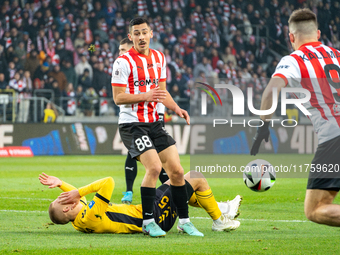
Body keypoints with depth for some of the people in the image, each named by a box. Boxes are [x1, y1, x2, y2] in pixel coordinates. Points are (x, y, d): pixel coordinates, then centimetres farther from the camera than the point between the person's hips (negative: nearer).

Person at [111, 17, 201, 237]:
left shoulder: (159, 58, 12)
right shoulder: (124, 62, -9)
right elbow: (118, 97, -12)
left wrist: (176, 108, 4)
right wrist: (145, 96, -23)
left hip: (154, 123, 7)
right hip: (132, 124, -7)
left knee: (176, 170, 2)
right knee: (154, 167, -22)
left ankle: (184, 221, 14)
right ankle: (148, 221, -11)